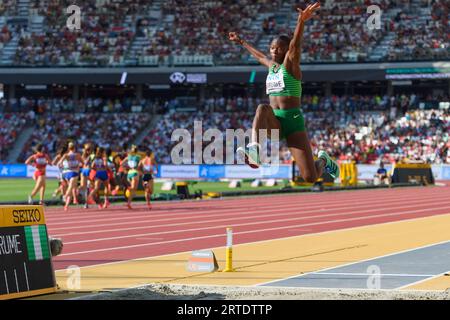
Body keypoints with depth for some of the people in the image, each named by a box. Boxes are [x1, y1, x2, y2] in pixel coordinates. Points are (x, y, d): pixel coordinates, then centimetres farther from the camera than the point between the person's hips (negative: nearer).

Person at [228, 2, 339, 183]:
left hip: (293, 121, -5)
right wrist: (241, 42, 49)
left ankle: (323, 160, 28)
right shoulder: (272, 66, 15)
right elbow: (259, 55, 36)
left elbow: (295, 45, -22)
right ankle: (254, 150, -52)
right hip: (275, 122, 5)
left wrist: (301, 22, -41)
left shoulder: (290, 64, -3)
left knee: (310, 178, -10)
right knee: (263, 108, -32)